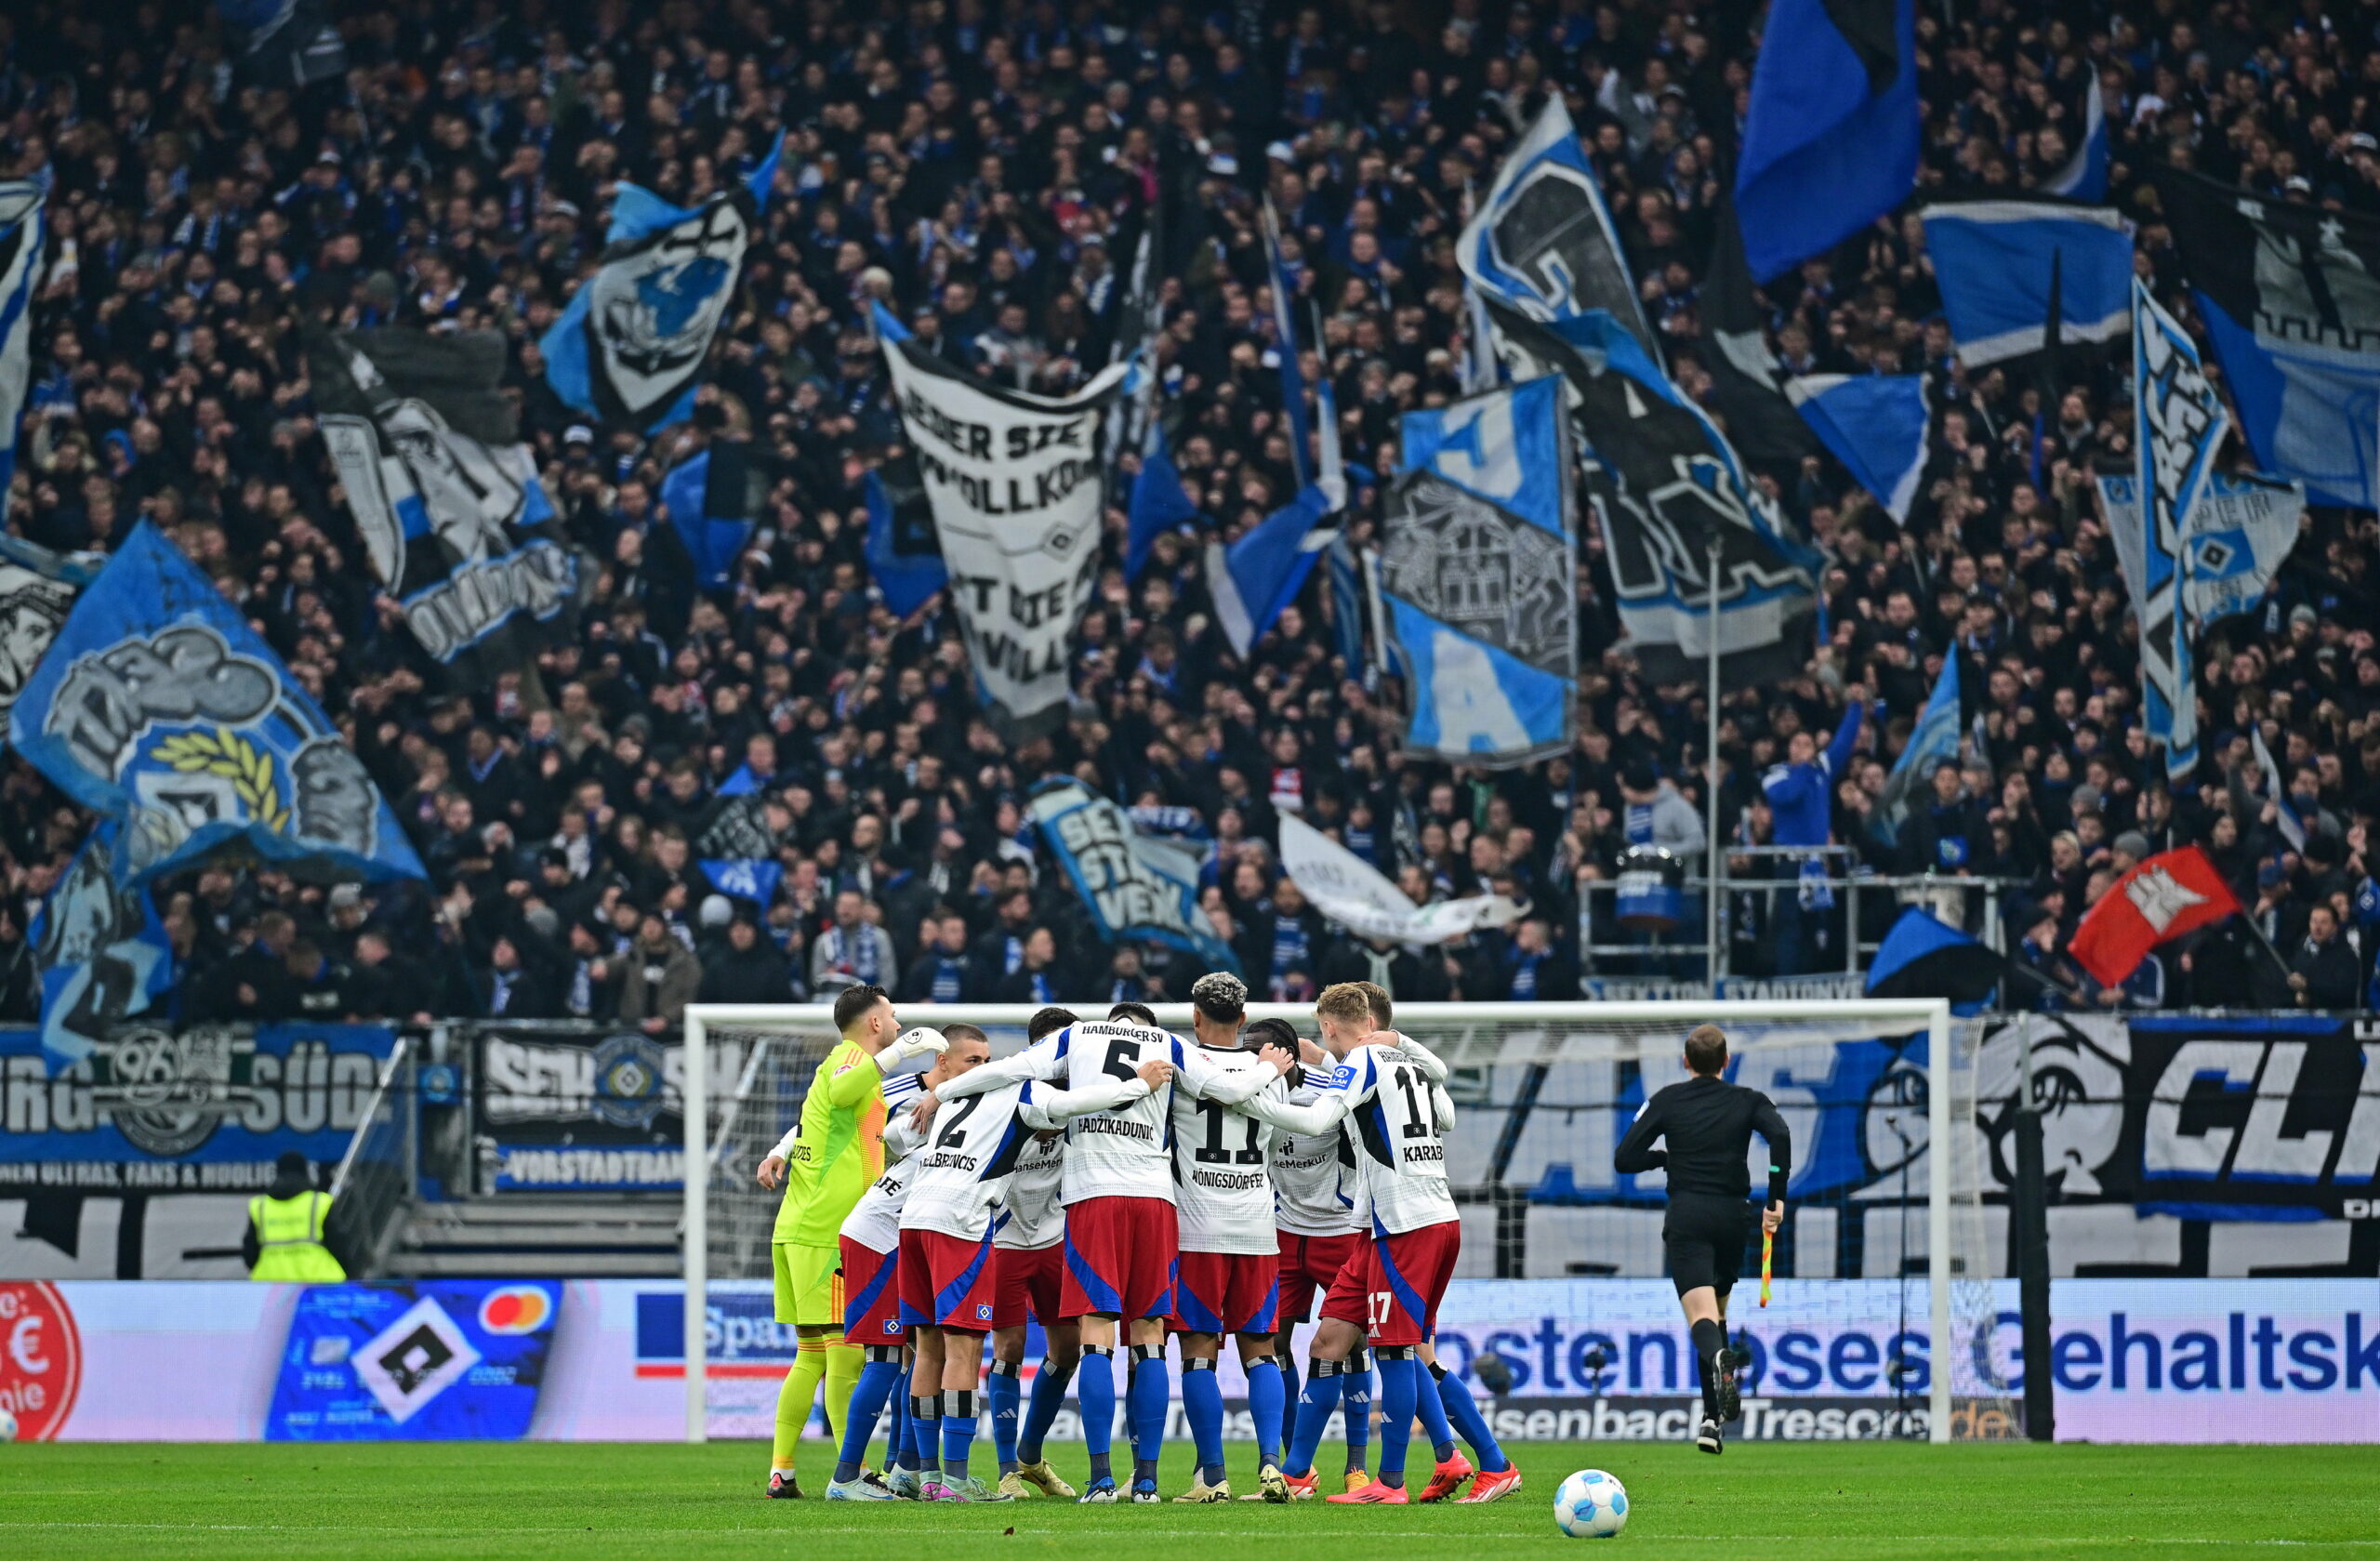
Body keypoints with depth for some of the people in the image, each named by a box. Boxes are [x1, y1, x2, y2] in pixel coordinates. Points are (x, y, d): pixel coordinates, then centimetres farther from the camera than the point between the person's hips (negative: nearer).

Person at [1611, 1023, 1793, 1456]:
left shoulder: (1666, 1101, 7)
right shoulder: (1747, 1101, 7)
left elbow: (1624, 1159, 3)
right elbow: (1779, 1135, -13)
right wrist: (1776, 1199, -10)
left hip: (1686, 1217, -2)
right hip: (1731, 1217, 2)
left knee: (1702, 1315, -14)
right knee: (1716, 1313, 21)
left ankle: (1720, 1358, -49)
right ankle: (1712, 1417, 15)